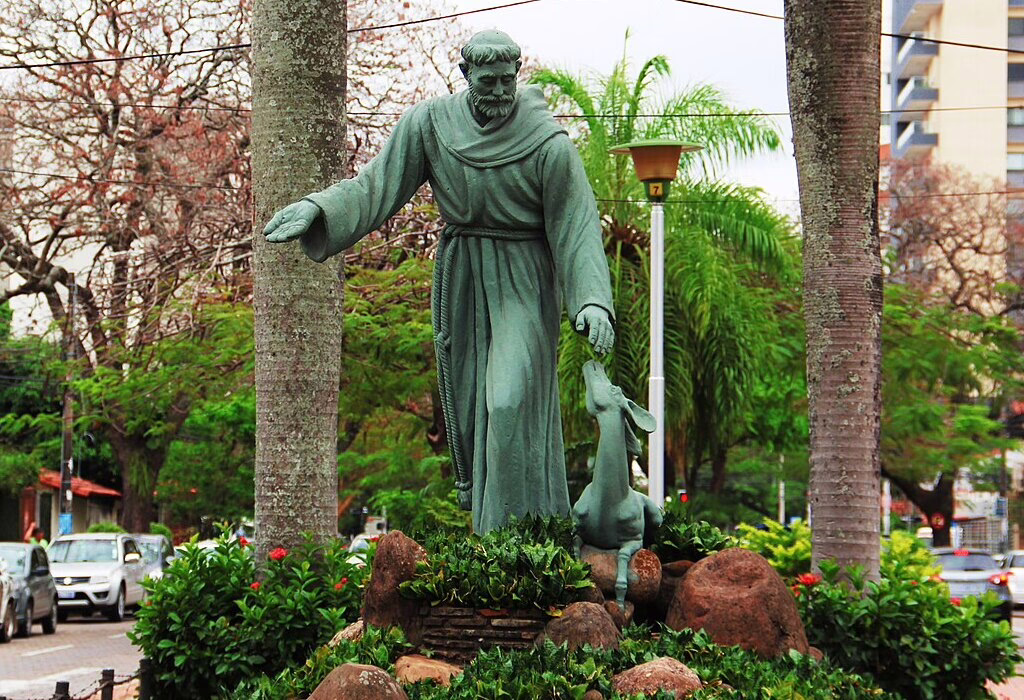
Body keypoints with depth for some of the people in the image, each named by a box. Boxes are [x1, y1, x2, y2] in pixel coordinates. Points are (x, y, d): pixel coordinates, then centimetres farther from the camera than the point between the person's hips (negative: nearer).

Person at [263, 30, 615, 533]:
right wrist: (314, 209, -21)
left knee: (511, 404, -15)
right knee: (469, 402, 10)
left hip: (522, 283, -4)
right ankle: (480, 516, 21)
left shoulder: (548, 144, -15)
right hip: (459, 279, 4)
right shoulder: (430, 124, -5)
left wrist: (593, 300, -27)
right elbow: (376, 185, -5)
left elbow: (576, 227, -14)